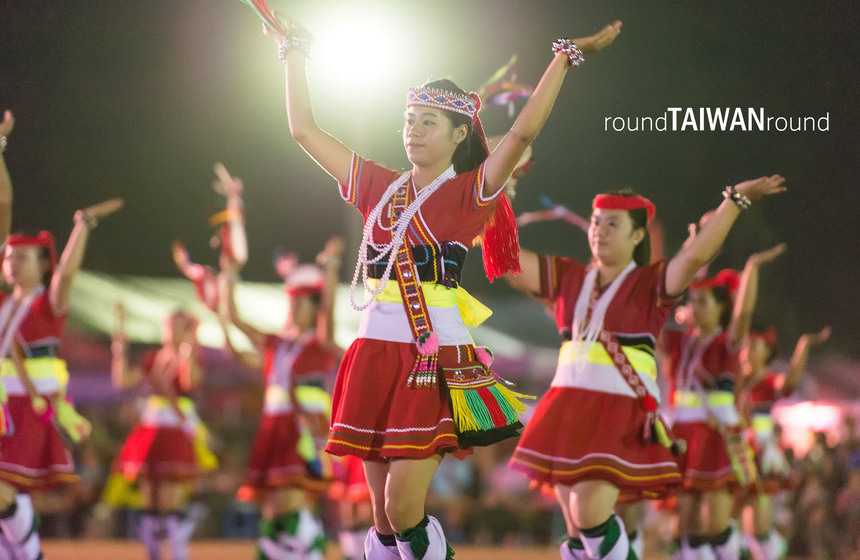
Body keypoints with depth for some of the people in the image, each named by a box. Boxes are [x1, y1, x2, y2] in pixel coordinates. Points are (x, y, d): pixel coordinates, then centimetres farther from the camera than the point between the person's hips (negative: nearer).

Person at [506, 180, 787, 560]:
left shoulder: (651, 283, -1)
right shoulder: (569, 278, 12)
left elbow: (695, 256, -18)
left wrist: (735, 200, -25)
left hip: (620, 414, -5)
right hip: (567, 411, 5)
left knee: (590, 513, -19)